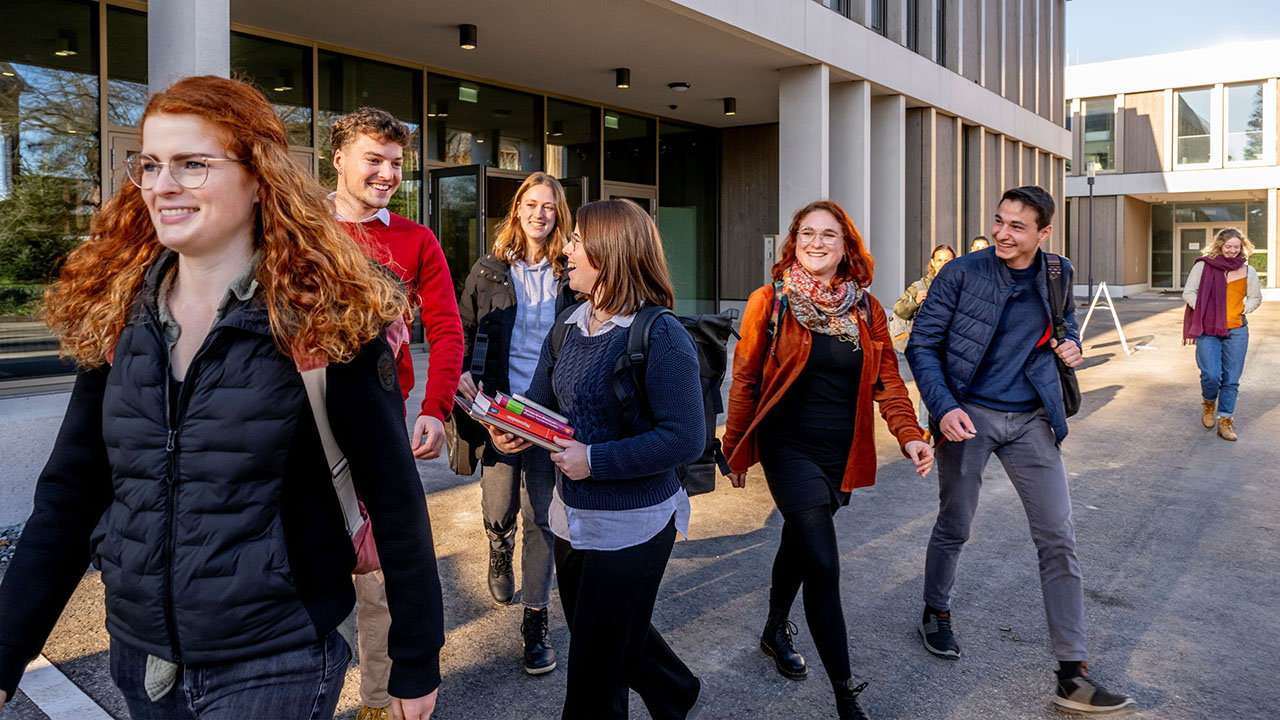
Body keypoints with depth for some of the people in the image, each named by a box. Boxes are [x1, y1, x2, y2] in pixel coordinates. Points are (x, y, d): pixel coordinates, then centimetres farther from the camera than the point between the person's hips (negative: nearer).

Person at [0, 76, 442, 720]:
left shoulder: (327, 320, -15)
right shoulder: (116, 317, 0)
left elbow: (393, 498, -11)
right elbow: (68, 495, 6)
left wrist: (417, 662, -6)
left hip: (274, 666, -5)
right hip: (139, 660, 6)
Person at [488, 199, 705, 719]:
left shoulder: (660, 335, -19)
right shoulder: (568, 326, 4)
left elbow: (685, 440, -23)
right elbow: (539, 401, 9)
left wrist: (595, 461, -24)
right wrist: (509, 430, -13)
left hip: (630, 528, -8)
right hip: (572, 517, 8)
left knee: (595, 666, 8)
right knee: (601, 634, 27)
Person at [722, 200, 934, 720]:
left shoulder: (865, 309, 4)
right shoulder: (770, 302, -6)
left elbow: (887, 380, 4)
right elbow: (744, 379, -1)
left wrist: (909, 435, -12)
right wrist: (736, 450, 2)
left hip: (840, 452, 4)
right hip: (789, 448, -4)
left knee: (799, 541, 21)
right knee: (822, 564, -9)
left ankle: (775, 632, 47)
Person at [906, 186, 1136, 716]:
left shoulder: (1058, 275, 4)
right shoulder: (961, 274, -9)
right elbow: (922, 345, -8)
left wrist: (1071, 344, 2)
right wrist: (944, 407, -21)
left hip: (1031, 420, 4)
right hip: (969, 416, -3)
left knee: (1059, 540, 0)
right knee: (954, 529, 10)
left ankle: (1072, 675, 7)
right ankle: (935, 614, 38)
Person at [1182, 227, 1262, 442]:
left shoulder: (1248, 271, 10)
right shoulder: (1203, 266, 2)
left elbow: (1256, 298, 21)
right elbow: (1188, 292, 2)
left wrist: (1243, 310, 6)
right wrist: (1204, 312, -6)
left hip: (1237, 331, 3)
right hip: (1208, 330, -3)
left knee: (1231, 379, 2)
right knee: (1211, 375, -13)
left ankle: (1225, 421, 11)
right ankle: (1208, 404, 19)